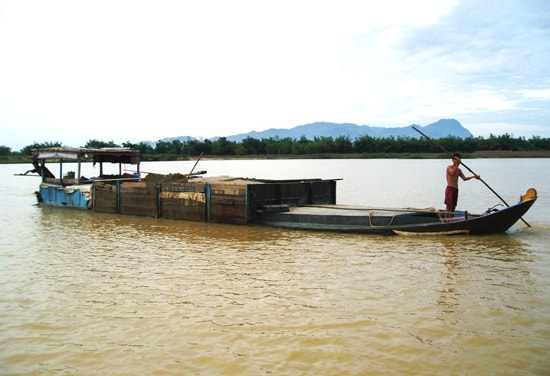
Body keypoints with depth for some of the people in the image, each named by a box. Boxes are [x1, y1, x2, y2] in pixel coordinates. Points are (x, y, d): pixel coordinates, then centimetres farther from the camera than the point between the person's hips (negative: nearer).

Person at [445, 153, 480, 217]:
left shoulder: (459, 170, 17)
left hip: (456, 189, 8)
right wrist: (457, 165, -26)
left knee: (453, 206, 9)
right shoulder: (449, 167, -5)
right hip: (450, 188, -8)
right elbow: (453, 173, -25)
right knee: (448, 205, -14)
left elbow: (464, 178, 16)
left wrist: (474, 176, 8)